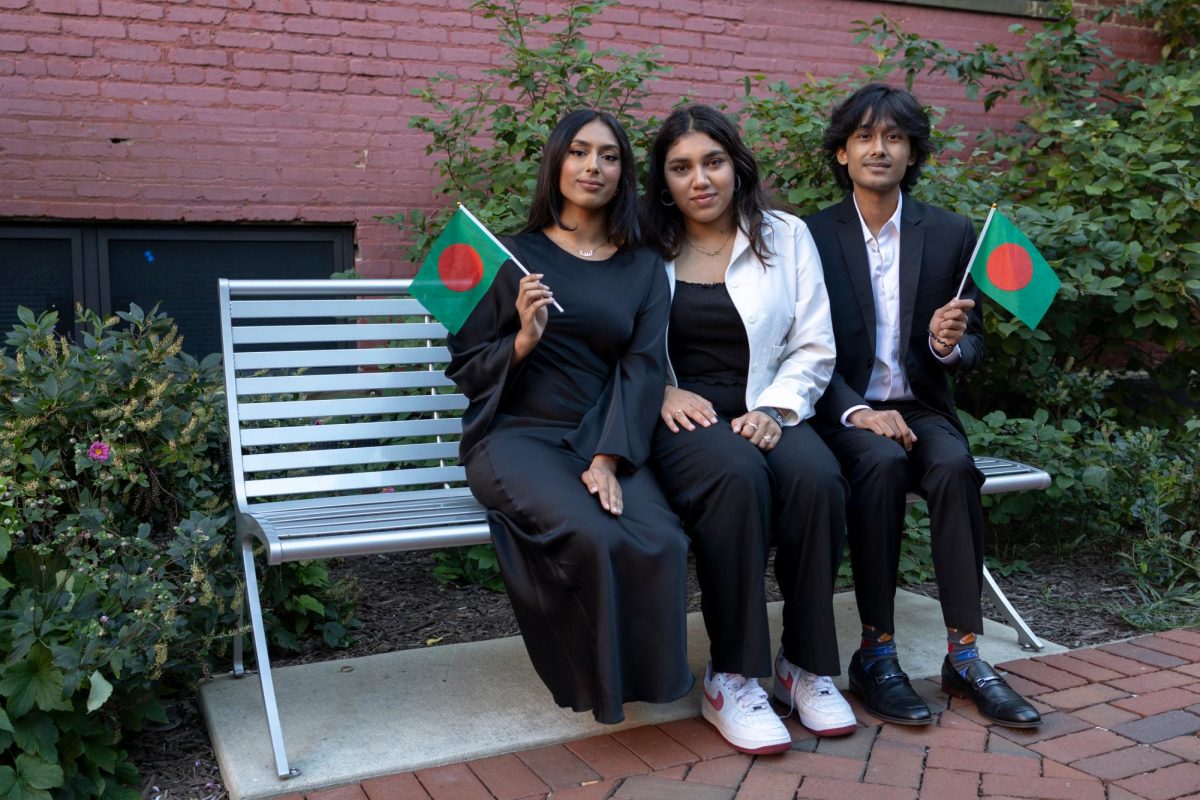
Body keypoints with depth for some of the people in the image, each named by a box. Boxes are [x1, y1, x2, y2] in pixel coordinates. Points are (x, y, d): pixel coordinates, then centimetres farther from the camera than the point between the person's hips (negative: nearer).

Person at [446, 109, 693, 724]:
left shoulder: (643, 268, 12)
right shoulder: (513, 256, 6)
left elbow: (642, 368, 0)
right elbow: (463, 367, 5)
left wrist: (608, 459, -16)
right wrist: (523, 340, -16)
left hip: (607, 441, 3)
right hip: (515, 436, -2)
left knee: (660, 541, -27)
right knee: (596, 538, -31)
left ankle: (647, 673, 1)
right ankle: (598, 681, -3)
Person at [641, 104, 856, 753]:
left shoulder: (787, 236, 13)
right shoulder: (642, 247, 10)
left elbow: (814, 348, 8)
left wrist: (774, 408, -8)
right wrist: (662, 392, -11)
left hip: (765, 412, 2)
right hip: (680, 416, -2)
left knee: (817, 478, -31)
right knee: (737, 476, -35)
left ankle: (805, 663, -14)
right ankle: (730, 679, -25)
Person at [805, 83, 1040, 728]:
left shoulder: (951, 234, 7)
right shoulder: (812, 236, 2)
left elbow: (973, 342, 9)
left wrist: (950, 345, -16)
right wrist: (855, 410, -19)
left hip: (921, 408, 2)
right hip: (844, 411, -2)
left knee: (953, 467, -30)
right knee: (882, 462, -33)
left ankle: (964, 654, -23)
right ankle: (876, 653, -25)